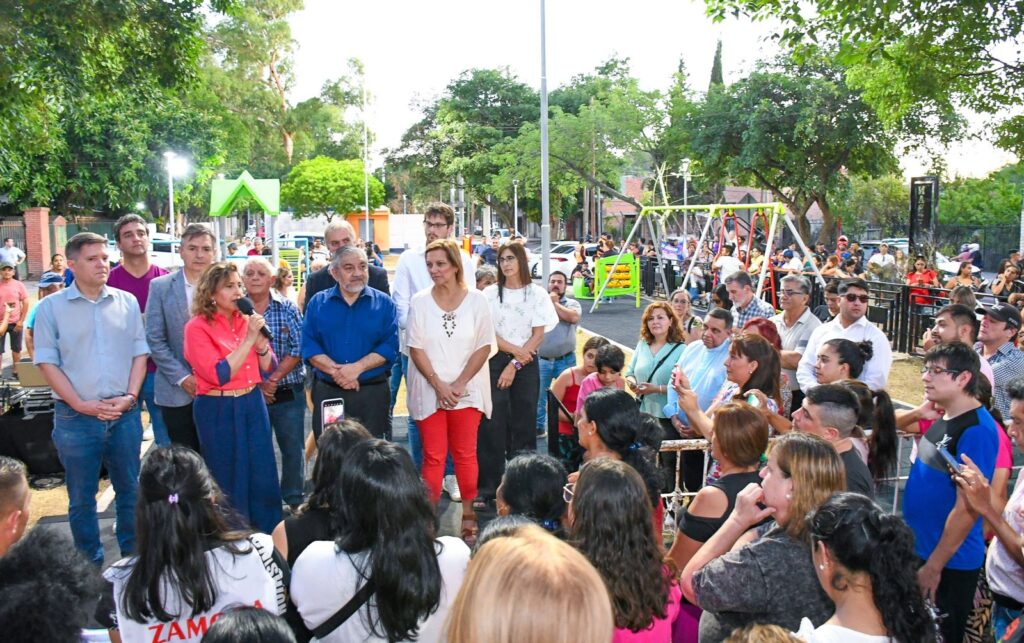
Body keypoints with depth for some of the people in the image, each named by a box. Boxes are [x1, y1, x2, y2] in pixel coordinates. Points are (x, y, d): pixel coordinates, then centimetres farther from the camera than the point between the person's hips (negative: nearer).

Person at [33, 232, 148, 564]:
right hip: (76, 418, -2)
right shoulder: (51, 307, -1)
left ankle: (133, 558, 28)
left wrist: (130, 396, -7)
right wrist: (80, 404, -11)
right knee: (81, 498, 10)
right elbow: (47, 361, -4)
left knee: (129, 490, 12)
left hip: (125, 414, 2)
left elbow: (140, 353, 6)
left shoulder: (127, 302, 5)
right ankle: (90, 566, 24)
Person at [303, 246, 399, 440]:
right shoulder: (318, 303, 7)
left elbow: (390, 346, -5)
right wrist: (335, 371, -16)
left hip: (372, 392, -1)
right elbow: (309, 345, -1)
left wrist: (357, 368, -17)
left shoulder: (384, 303, 3)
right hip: (327, 392, 1)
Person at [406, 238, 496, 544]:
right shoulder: (420, 301, -1)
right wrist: (439, 384, -11)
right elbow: (416, 348, -2)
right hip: (429, 390, 0)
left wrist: (459, 384, -10)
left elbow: (484, 346, -3)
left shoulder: (476, 300, -2)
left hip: (467, 390, 0)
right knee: (433, 456, 2)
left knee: (466, 454, 7)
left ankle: (468, 515, 20)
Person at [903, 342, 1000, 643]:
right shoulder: (943, 419, 5)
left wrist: (934, 566, -20)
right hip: (920, 551, 8)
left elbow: (967, 507, -23)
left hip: (949, 563, -8)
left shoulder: (976, 429, -21)